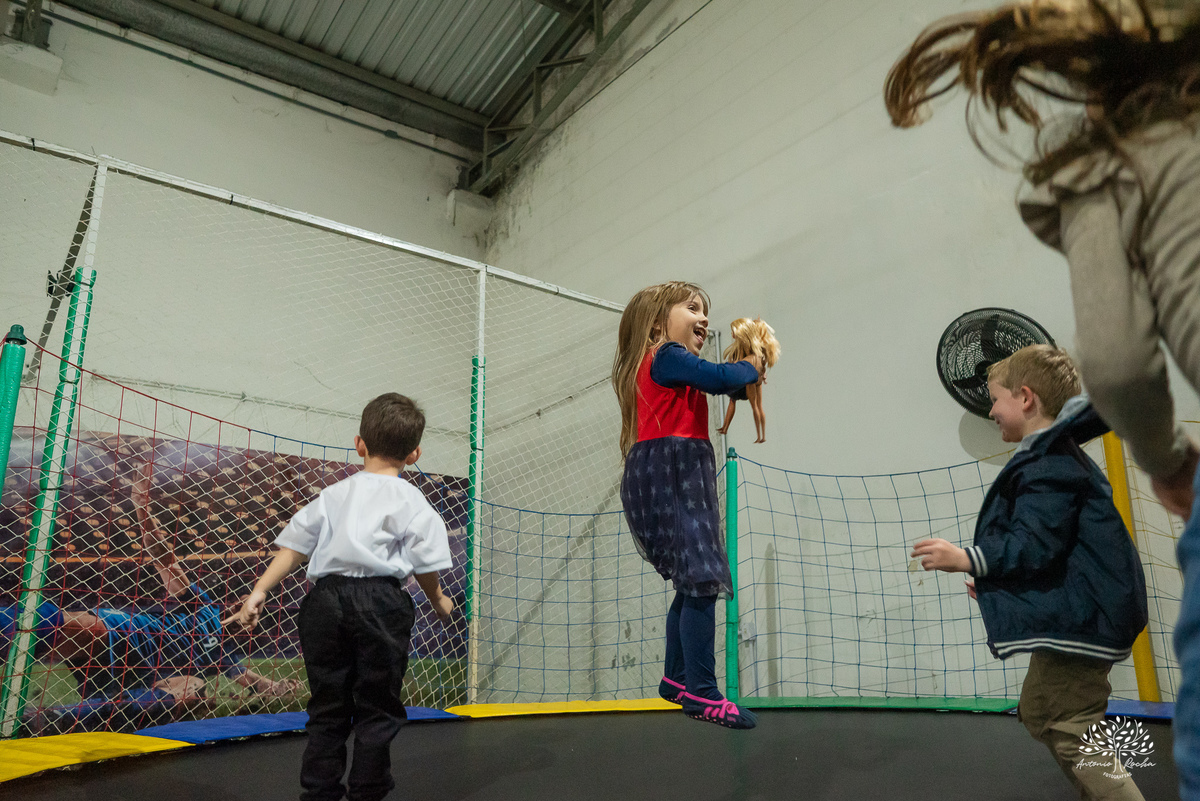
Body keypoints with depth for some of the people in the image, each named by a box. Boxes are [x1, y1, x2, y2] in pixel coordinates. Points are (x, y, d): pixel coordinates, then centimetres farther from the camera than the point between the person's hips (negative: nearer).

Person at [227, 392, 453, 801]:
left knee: (327, 705, 14)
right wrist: (439, 602, 18)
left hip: (325, 598, 4)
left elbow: (293, 547, 10)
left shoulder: (333, 495, 16)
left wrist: (259, 591, 12)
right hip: (380, 601, -4)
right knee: (377, 706, 7)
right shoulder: (412, 502, 3)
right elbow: (425, 567, 1)